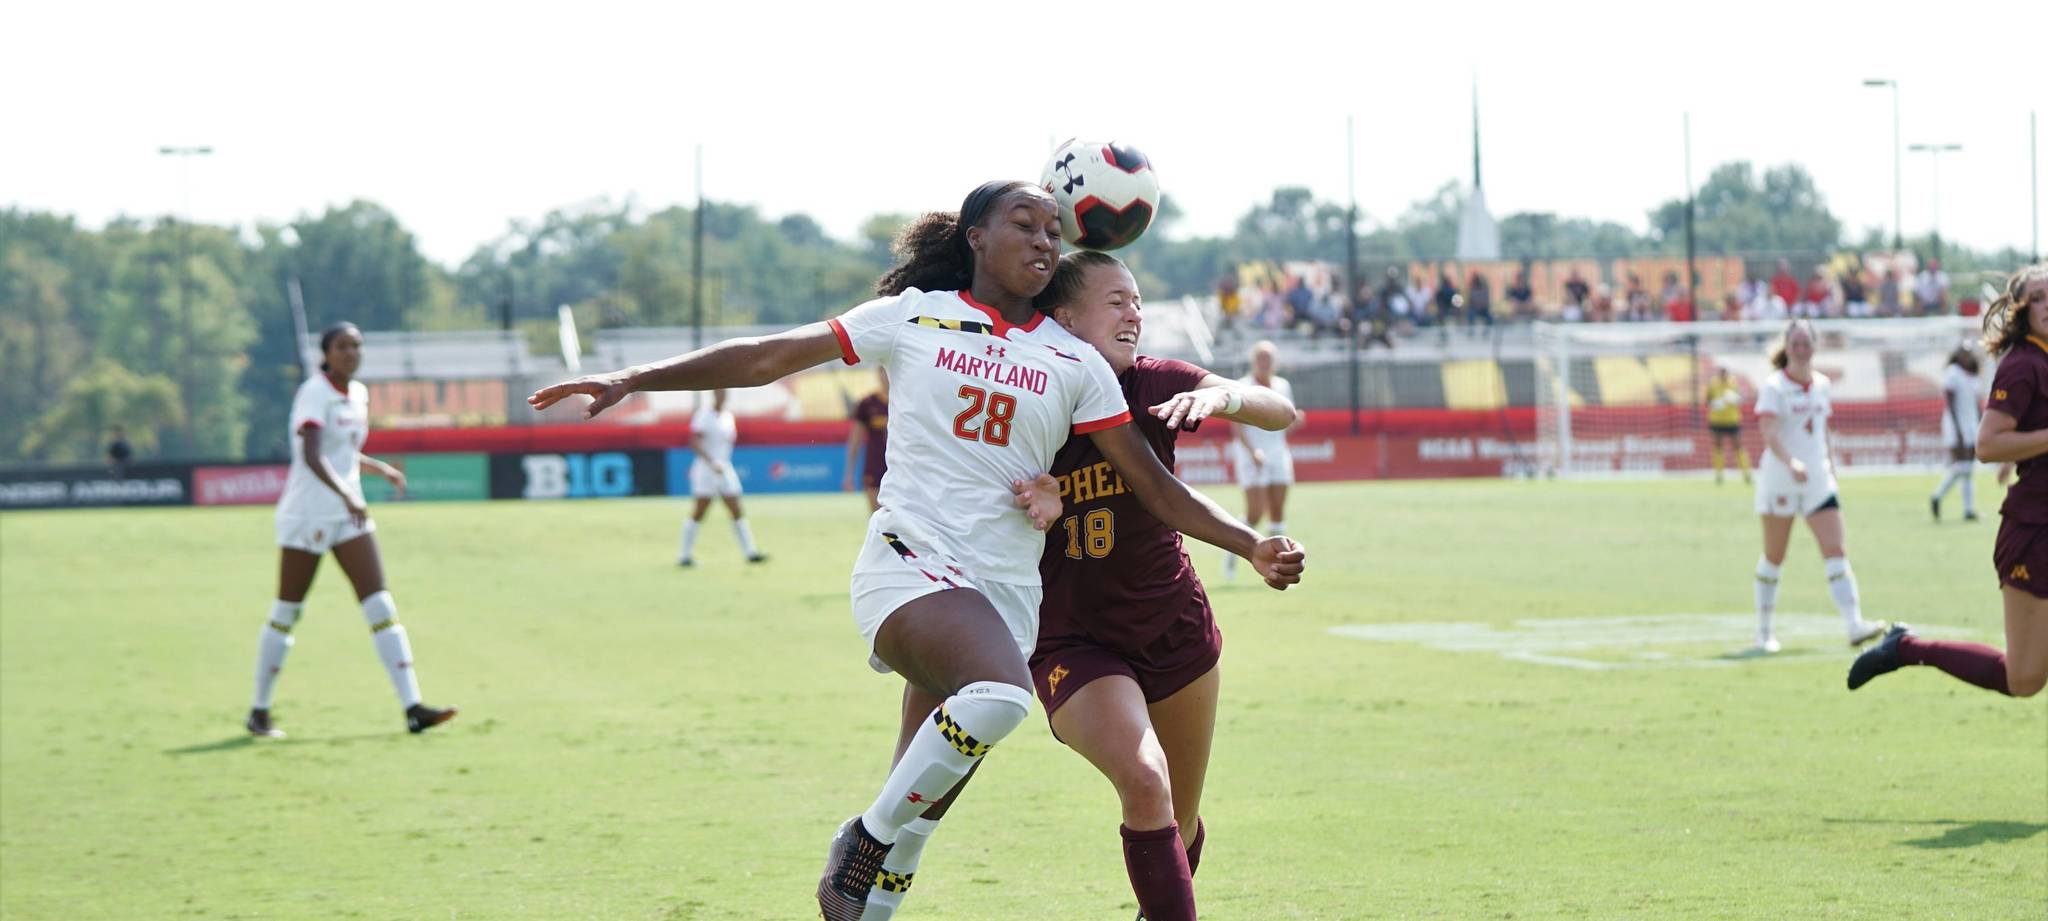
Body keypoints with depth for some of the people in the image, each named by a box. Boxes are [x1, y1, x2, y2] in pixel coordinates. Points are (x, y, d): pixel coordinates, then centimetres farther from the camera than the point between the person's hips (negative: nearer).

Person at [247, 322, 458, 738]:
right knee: (286, 613, 4)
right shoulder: (313, 395, -14)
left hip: (348, 516, 7)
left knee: (381, 609, -5)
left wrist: (381, 469, 19)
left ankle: (413, 708, -12)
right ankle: (259, 711, 18)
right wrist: (346, 496, -43)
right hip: (306, 516, -7)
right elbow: (311, 456, -31)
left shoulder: (358, 394, 10)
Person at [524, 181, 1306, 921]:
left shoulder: (1074, 363, 11)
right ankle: (864, 841, -14)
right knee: (998, 694, -33)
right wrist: (635, 379, 0)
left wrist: (1252, 545, -2)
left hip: (1009, 593, 4)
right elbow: (771, 357, 5)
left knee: (921, 808, 3)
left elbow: (1150, 483, 10)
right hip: (911, 563, -4)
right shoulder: (912, 317, 5)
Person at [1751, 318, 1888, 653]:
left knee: (1836, 550, -9)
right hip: (1779, 479, -4)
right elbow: (1769, 434, -21)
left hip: (1818, 480, 4)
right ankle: (1763, 630, 18)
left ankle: (1854, 625, -17)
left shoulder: (1821, 384, 9)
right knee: (1774, 556, 5)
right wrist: (1791, 462, -37)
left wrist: (1831, 468, 18)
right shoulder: (1773, 387, -8)